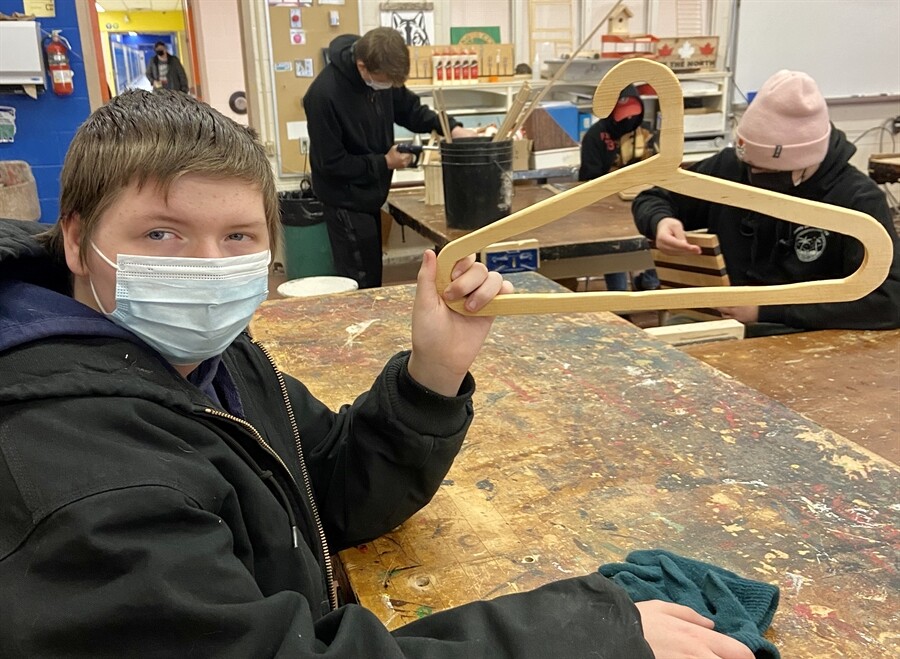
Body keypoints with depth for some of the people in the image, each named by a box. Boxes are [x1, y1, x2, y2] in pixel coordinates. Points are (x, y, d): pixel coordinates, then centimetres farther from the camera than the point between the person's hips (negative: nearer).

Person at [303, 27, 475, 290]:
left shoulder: (383, 75, -6)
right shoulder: (324, 95, -26)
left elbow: (410, 109, 10)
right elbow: (330, 162, -21)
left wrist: (450, 127, -7)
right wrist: (384, 163, -16)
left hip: (370, 194, 7)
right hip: (347, 201, -7)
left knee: (372, 278, 17)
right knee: (361, 284, -1)